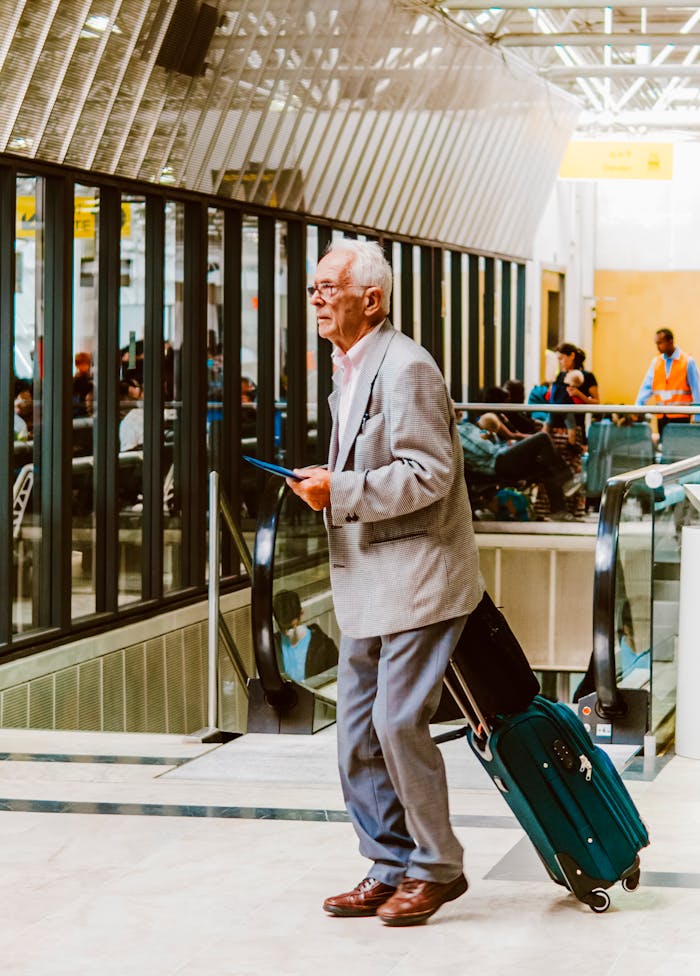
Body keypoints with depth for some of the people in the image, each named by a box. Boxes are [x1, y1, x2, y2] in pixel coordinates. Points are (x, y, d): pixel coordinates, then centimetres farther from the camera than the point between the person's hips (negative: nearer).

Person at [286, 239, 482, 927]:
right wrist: (329, 483, 11)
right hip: (367, 583, 10)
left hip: (416, 575, -10)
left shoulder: (405, 367, -15)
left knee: (399, 722, -8)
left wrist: (341, 493, -20)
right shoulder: (347, 370, 15)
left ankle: (435, 868, 6)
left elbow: (430, 473, -21)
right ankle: (389, 868, 21)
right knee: (357, 732, 10)